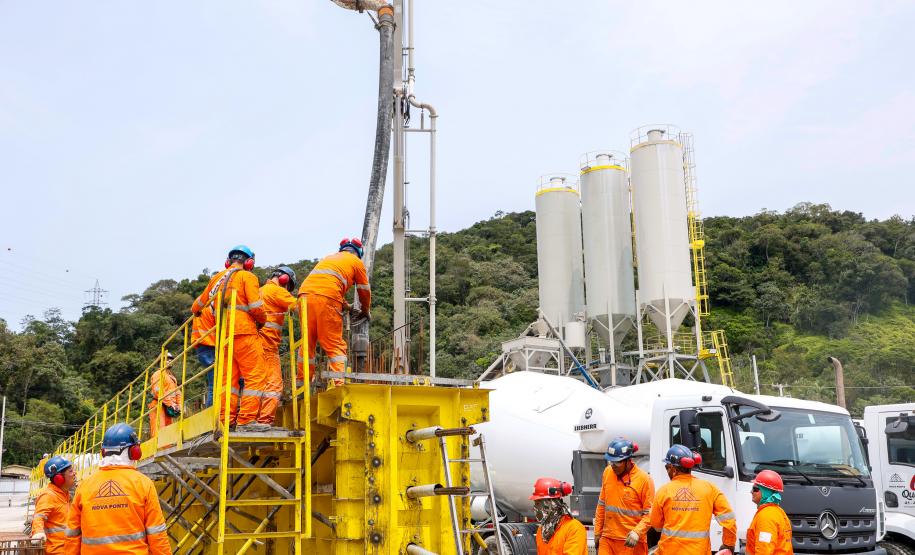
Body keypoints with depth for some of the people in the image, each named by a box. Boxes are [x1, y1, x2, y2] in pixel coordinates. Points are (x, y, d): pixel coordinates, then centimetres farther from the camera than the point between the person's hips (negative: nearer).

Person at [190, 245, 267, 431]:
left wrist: (194, 311, 50)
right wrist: (262, 320, 8)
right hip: (244, 332, -7)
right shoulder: (247, 277, -1)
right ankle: (246, 420, -14)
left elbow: (200, 303, 28)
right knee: (255, 375, -7)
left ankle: (225, 420, 10)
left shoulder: (217, 278, 19)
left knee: (230, 378, 12)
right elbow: (256, 307, -11)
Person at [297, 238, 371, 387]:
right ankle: (340, 384, -14)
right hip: (326, 299, -5)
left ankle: (302, 384, 12)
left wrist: (347, 307, 52)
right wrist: (365, 311, 41)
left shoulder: (329, 258, 35)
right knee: (335, 345, -3)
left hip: (305, 294, 5)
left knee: (308, 343, 12)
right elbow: (364, 291, 23)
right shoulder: (356, 262, 19)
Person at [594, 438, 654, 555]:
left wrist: (637, 532, -23)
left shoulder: (644, 479, -11)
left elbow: (650, 513, -9)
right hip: (607, 539, 4)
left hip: (631, 542, -4)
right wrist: (597, 532, 15)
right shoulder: (607, 472, 4)